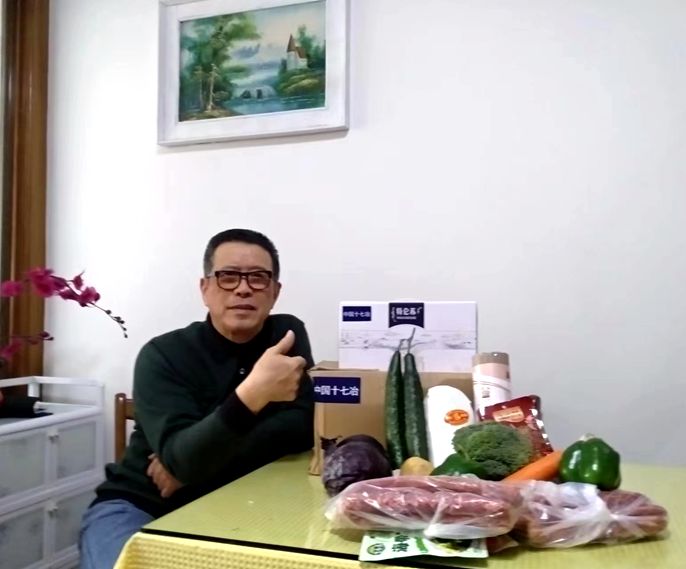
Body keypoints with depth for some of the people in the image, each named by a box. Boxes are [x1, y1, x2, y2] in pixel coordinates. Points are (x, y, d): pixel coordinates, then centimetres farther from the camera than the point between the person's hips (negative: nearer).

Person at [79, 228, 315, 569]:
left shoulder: (287, 334, -3)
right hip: (138, 506, -3)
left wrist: (196, 458, -19)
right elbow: (180, 459, -26)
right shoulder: (163, 355, -13)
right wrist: (252, 394, -42)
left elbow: (302, 427, -14)